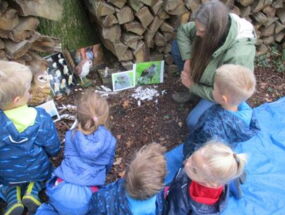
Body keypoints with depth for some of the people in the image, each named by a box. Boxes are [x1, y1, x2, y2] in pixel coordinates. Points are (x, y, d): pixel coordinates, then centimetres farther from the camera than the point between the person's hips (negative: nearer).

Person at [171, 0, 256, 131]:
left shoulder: (239, 56, -40)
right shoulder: (209, 28, -23)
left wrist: (192, 86, -21)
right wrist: (187, 59, -17)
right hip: (206, 79, 7)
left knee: (194, 122, -27)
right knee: (177, 46, -9)